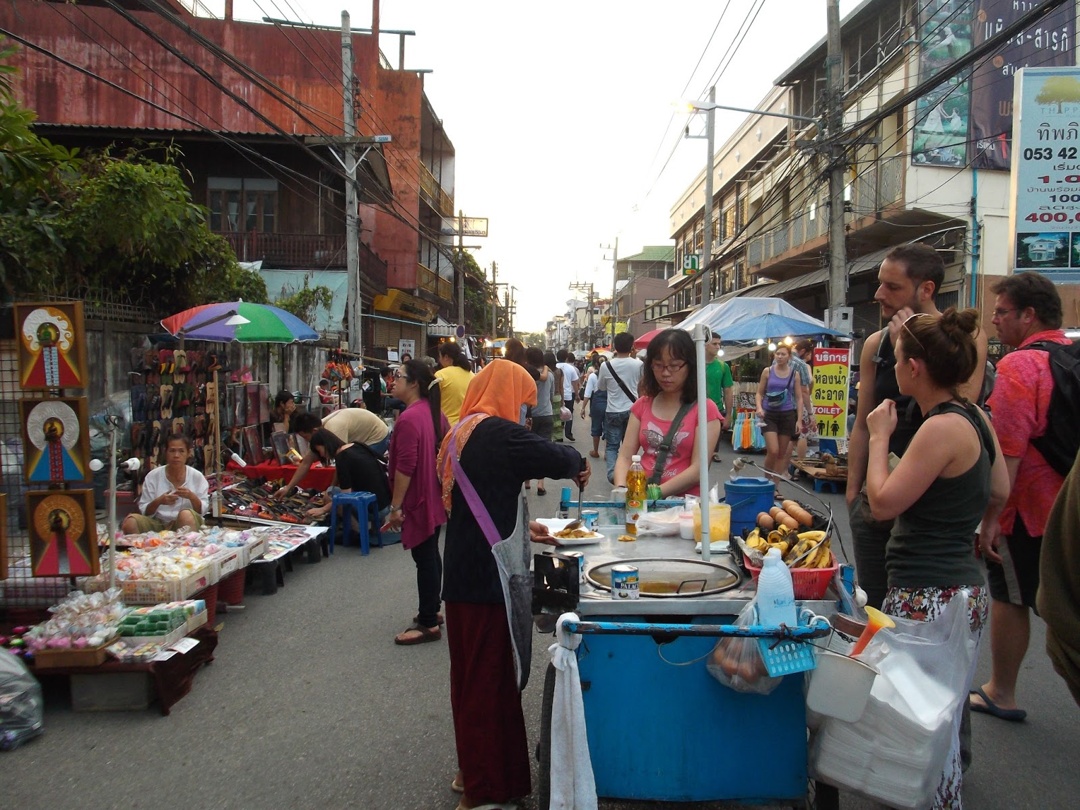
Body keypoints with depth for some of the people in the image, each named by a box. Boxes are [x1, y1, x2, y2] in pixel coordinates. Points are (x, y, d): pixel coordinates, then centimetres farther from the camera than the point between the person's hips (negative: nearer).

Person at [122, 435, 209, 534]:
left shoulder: (197, 477, 0)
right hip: (158, 523, 1)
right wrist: (158, 501, -18)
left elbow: (202, 511, 0)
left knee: (186, 514, -37)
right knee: (130, 520, -27)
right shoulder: (153, 476, 2)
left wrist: (192, 497, -20)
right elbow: (145, 511, 2)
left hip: (187, 523, -1)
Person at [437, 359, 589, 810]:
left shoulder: (461, 433, 12)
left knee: (473, 675, 20)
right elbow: (559, 459, -17)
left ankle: (472, 770, 36)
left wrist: (522, 528, 21)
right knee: (490, 679, 2)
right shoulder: (498, 433, -17)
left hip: (462, 576, 10)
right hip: (487, 580, -10)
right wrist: (578, 464, 5)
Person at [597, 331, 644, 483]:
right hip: (632, 409, 1)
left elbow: (601, 387, 9)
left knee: (611, 445, 7)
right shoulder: (638, 364, -6)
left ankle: (612, 472, -10)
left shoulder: (606, 366, -8)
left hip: (613, 411, -1)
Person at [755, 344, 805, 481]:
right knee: (773, 450, -15)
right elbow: (759, 393, 6)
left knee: (782, 453, 6)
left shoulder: (794, 374, 4)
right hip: (769, 414, -2)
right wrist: (759, 407, -13)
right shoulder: (767, 371, 2)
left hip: (787, 415, 2)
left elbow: (799, 398, 6)